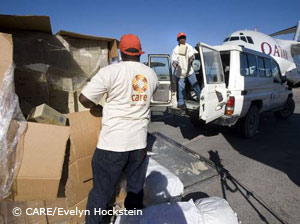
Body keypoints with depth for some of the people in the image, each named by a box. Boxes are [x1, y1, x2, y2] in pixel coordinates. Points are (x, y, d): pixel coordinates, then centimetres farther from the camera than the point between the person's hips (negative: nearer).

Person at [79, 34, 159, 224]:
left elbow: (84, 99, -9)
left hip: (113, 142, -4)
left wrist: (97, 107, 10)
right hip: (139, 142, 5)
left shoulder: (110, 71, -10)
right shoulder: (151, 74, 6)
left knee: (101, 190, 12)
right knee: (136, 188, 21)